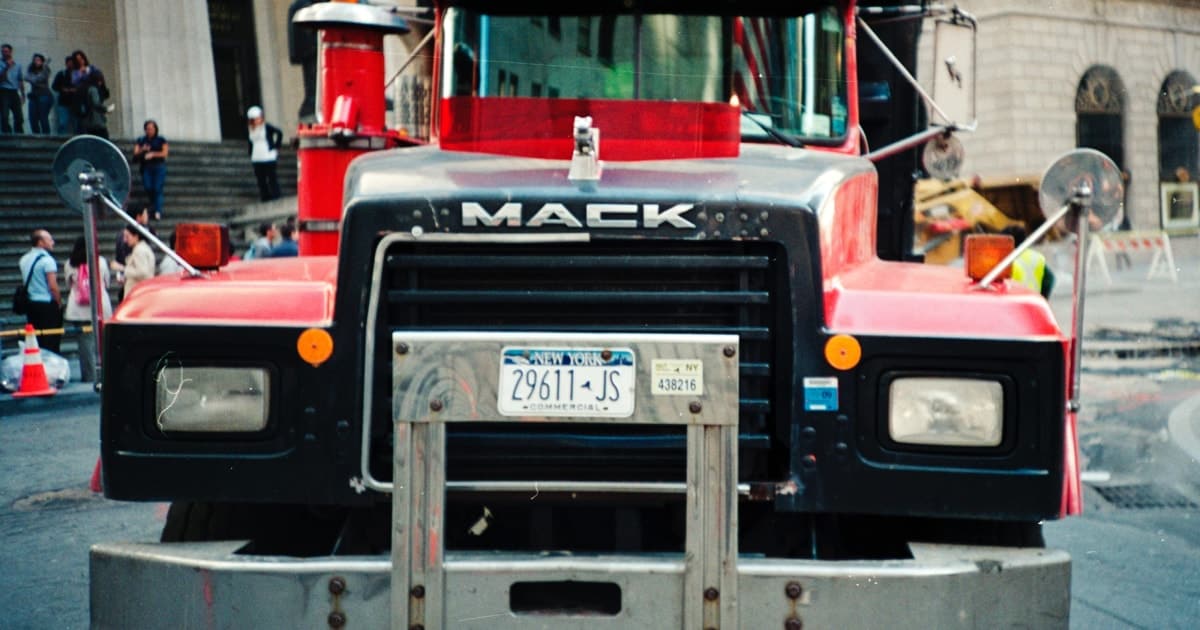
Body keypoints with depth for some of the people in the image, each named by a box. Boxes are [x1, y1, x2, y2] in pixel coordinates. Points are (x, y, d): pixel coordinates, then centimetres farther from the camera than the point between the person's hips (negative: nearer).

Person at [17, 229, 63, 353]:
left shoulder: (24, 259, 9)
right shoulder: (47, 260, -13)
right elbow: (53, 286, -16)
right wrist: (59, 304, -4)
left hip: (30, 304, 7)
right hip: (47, 304, -7)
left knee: (35, 341, 11)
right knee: (51, 342, -4)